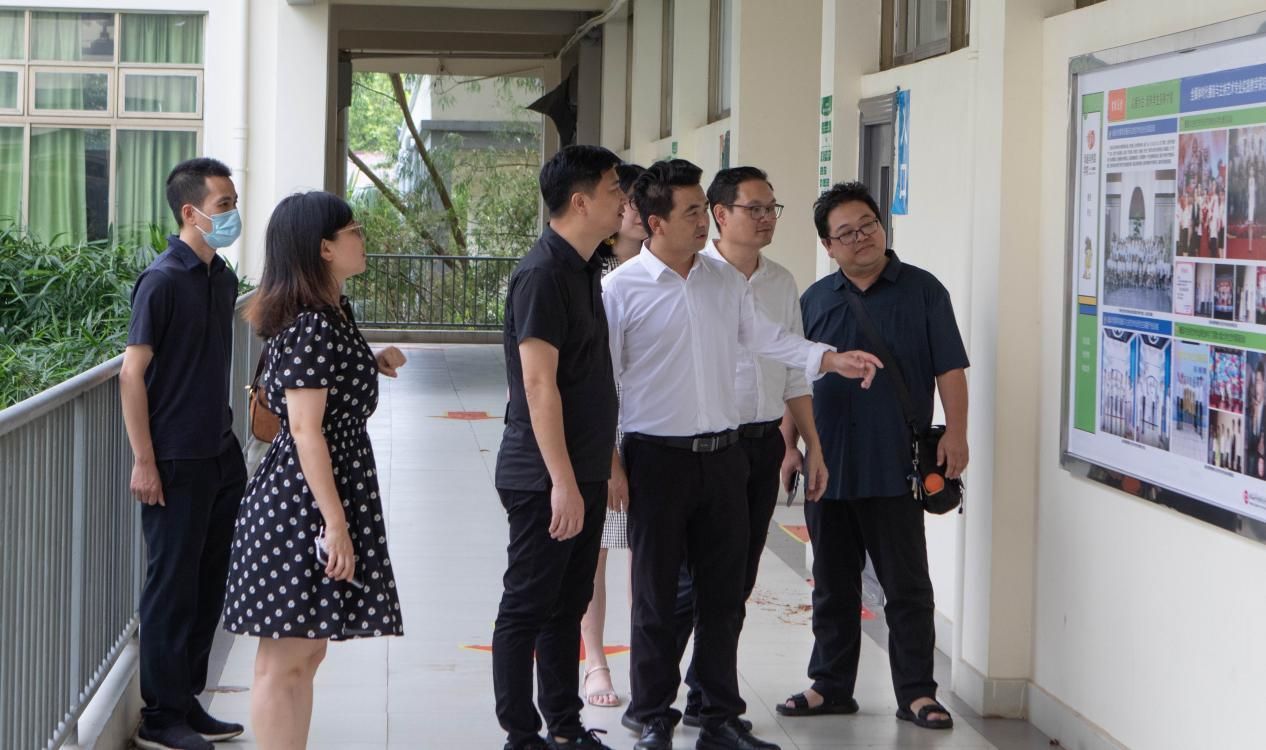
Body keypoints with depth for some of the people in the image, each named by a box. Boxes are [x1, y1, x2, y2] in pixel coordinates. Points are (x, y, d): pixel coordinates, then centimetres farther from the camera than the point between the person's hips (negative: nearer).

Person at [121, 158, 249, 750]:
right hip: (176, 463, -8)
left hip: (220, 456, 8)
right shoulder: (163, 281, -15)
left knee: (209, 583, 13)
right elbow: (132, 373, -15)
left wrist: (229, 441, 18)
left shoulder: (222, 278, 9)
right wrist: (144, 462, -17)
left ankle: (188, 701, 25)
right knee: (173, 586, 0)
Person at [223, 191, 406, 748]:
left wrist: (372, 363, 15)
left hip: (322, 496, 10)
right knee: (285, 660, -5)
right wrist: (335, 523, -23)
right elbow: (306, 430, -21)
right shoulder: (312, 326, -17)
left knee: (309, 652, 14)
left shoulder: (332, 315, 13)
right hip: (302, 504, -10)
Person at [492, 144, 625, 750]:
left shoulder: (584, 269, 13)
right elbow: (539, 385, -21)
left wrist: (593, 471, 18)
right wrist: (563, 482, -22)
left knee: (568, 605, 15)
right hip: (545, 478, -9)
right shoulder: (543, 274, -17)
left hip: (582, 472, 9)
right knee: (527, 608, 0)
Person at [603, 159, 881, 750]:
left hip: (722, 456, 5)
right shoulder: (622, 288, -7)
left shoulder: (726, 280, 8)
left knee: (723, 593, 9)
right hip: (657, 458, -5)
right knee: (656, 595, 4)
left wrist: (832, 359, -1)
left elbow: (766, 339, 14)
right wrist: (609, 459, -9)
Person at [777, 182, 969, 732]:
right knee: (833, 585, 12)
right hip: (827, 467, 4)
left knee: (907, 586, 1)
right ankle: (831, 686, 22)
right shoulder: (814, 300, 10)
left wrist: (955, 434, -12)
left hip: (896, 469, -4)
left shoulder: (921, 290, 1)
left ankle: (916, 692, 7)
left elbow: (950, 369, -2)